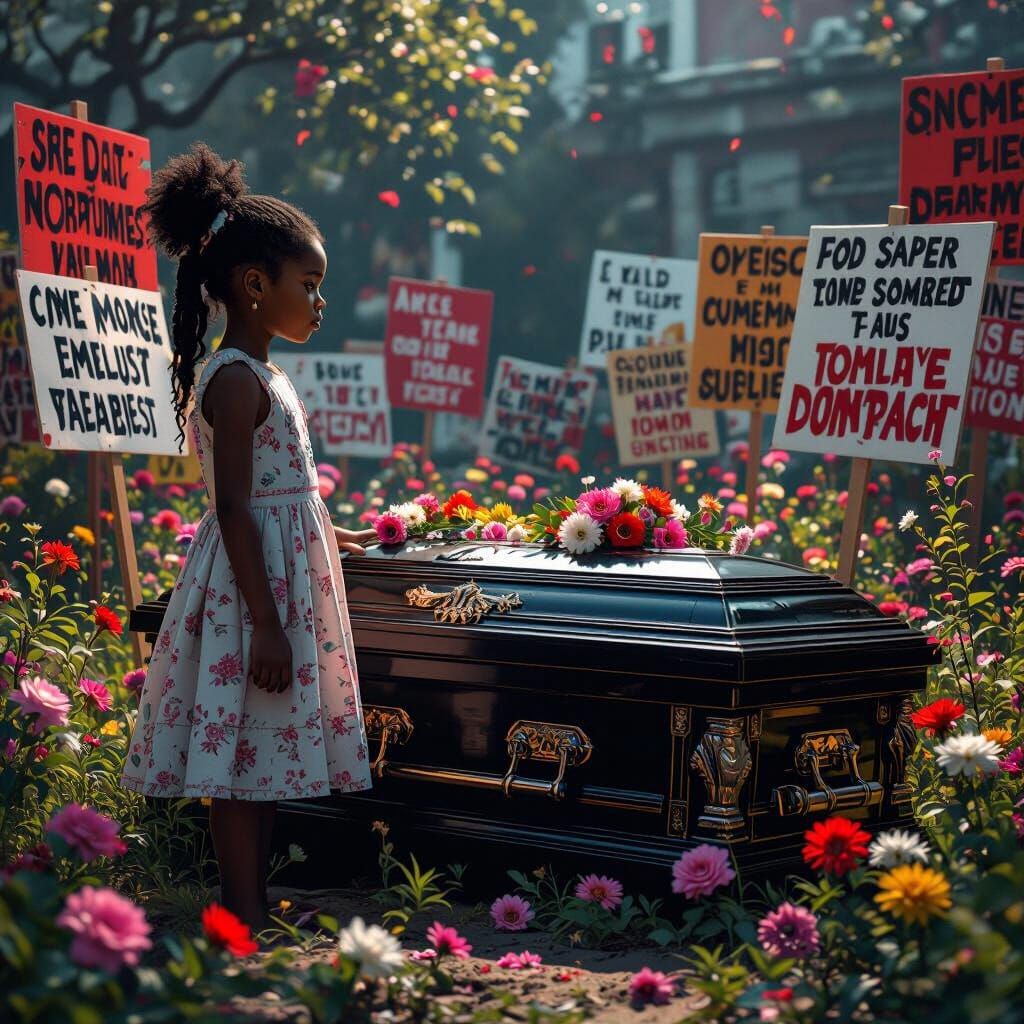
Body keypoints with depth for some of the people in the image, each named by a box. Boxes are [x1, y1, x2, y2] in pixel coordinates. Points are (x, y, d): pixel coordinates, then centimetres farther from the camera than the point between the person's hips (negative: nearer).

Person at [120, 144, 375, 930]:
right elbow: (233, 509, -20)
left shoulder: (264, 378, 15)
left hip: (284, 580, 10)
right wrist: (265, 623, -23)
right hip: (252, 589, -10)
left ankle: (255, 914, 19)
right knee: (241, 762, -5)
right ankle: (246, 927, -1)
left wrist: (331, 535, 38)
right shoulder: (235, 381, -15)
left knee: (265, 758, 13)